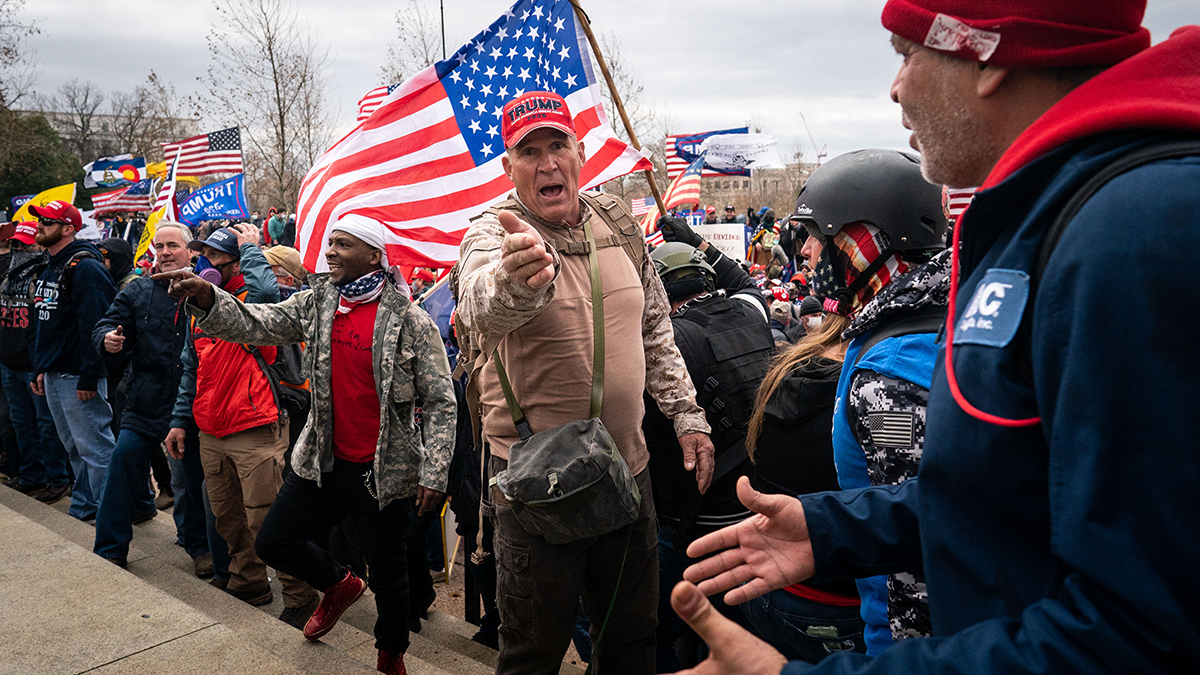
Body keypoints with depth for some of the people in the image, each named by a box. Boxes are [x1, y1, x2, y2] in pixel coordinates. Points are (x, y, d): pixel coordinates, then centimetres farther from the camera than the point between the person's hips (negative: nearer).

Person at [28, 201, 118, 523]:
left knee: (93, 445, -4)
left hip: (77, 376, -10)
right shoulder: (50, 270, 16)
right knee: (73, 446, 16)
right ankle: (83, 505, 27)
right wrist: (42, 368, 17)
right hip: (53, 374, 10)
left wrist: (89, 376, -23)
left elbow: (93, 324, -21)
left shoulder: (84, 267, -15)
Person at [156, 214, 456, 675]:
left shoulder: (409, 320, -13)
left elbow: (441, 402, -12)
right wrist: (205, 295, -25)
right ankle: (338, 585, 41)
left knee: (387, 574, 10)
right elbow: (255, 324, -6)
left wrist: (434, 475, -15)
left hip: (384, 469, -5)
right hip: (322, 461, 5)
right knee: (273, 543, 13)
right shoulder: (317, 303, 3)